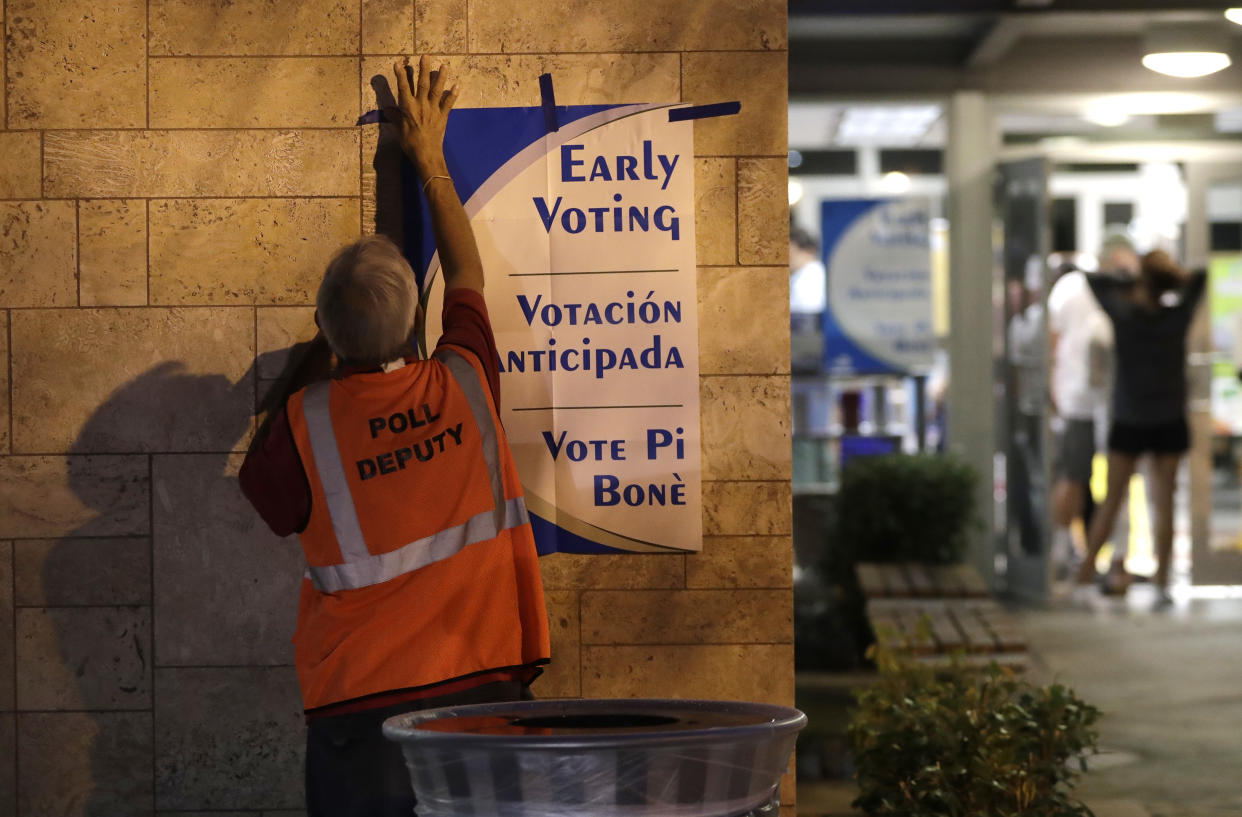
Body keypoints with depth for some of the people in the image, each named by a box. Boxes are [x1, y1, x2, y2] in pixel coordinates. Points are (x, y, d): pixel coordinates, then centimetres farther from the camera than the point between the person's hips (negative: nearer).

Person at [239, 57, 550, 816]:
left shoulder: (307, 420, -8)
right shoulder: (465, 385, -1)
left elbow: (265, 490, 16)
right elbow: (467, 275, 19)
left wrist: (308, 372, 20)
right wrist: (429, 157, 31)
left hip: (361, 715, -2)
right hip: (485, 694, 2)